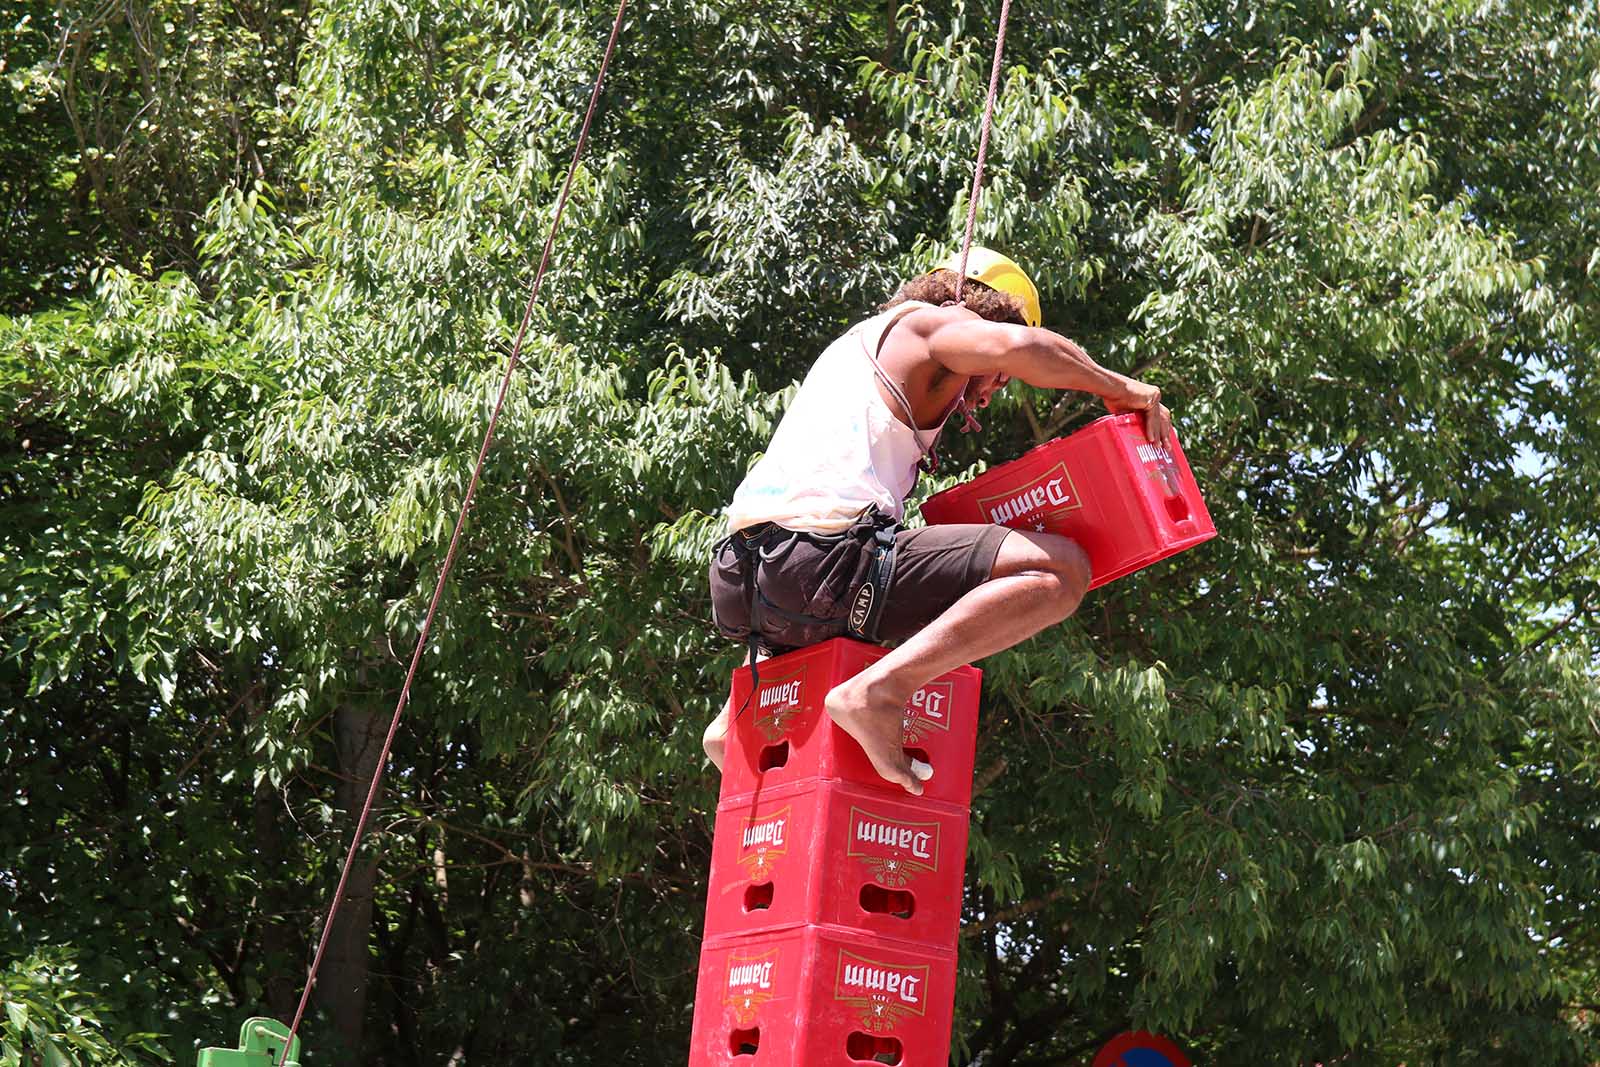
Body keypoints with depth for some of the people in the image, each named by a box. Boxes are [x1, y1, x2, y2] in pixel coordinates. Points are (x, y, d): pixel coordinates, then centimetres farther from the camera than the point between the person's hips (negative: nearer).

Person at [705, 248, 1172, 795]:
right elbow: (1019, 346, -13)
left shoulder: (858, 343, 35)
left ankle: (737, 720, 23)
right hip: (821, 560, -10)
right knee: (1061, 567, -14)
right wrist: (1119, 388, 1)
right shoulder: (925, 320, 9)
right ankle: (878, 691, -25)